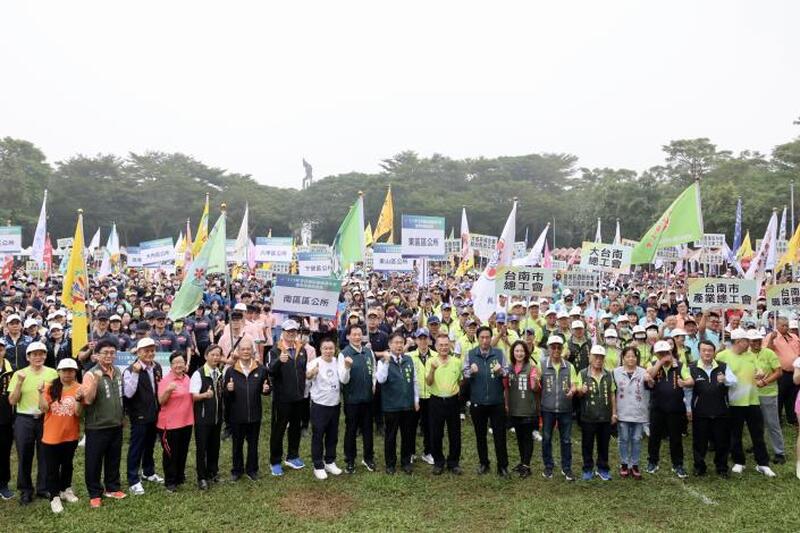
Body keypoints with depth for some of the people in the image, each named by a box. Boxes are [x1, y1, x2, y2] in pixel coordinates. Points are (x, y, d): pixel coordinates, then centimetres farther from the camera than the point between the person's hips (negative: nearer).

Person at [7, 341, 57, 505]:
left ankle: (43, 488, 24)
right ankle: (26, 490, 24)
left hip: (46, 419, 0)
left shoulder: (52, 373, -1)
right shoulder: (19, 374, -1)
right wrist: (19, 383, -16)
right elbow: (12, 401, -4)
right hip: (24, 420, 0)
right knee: (24, 456, 8)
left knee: (45, 455, 8)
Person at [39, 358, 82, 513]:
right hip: (51, 435, 0)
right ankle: (54, 497, 15)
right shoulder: (50, 387, -5)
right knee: (52, 468, 5)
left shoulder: (78, 388, -7)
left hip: (71, 435, 1)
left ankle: (66, 490, 35)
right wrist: (41, 393, -21)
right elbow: (44, 409, -10)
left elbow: (78, 413, -13)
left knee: (67, 464, 18)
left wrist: (78, 399, -30)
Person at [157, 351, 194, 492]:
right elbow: (161, 401, -16)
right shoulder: (166, 380, -13)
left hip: (186, 421, 6)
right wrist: (168, 390, -32)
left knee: (183, 452, 16)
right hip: (170, 423, -6)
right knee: (171, 453, 3)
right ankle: (169, 482, 15)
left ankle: (180, 477, 31)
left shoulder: (187, 378, 7)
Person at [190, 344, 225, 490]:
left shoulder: (221, 374, 5)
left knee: (214, 446, 14)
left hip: (217, 416, 5)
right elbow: (193, 396, -19)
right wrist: (205, 395, -35)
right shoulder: (198, 374, -13)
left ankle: (213, 472, 29)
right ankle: (202, 478, 13)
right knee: (201, 448, 2)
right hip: (202, 417, -5)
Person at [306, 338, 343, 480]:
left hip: (334, 404, 5)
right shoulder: (315, 363, -17)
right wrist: (310, 374, -59)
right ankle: (318, 466, 18)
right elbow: (307, 376, -35)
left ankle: (330, 462, 32)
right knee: (318, 436, 5)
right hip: (319, 405, -5)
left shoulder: (337, 362, 1)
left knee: (333, 436, 16)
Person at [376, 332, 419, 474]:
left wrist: (416, 399, 8)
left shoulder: (409, 360, 5)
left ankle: (406, 462, 27)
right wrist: (386, 362, -28)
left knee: (407, 434, 12)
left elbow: (415, 381, 11)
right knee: (390, 435, 8)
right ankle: (390, 463, 22)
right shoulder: (383, 361, -6)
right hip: (391, 405, -3)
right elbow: (381, 379, -22)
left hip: (408, 404, 3)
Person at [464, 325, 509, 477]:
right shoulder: (470, 354, 1)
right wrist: (471, 371, -24)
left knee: (500, 434, 4)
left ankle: (502, 466, 14)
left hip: (497, 402, -1)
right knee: (480, 435, 13)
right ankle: (483, 463, 27)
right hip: (477, 402, 1)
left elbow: (507, 373, -1)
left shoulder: (499, 353, 0)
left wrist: (500, 371, -23)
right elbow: (464, 374, -2)